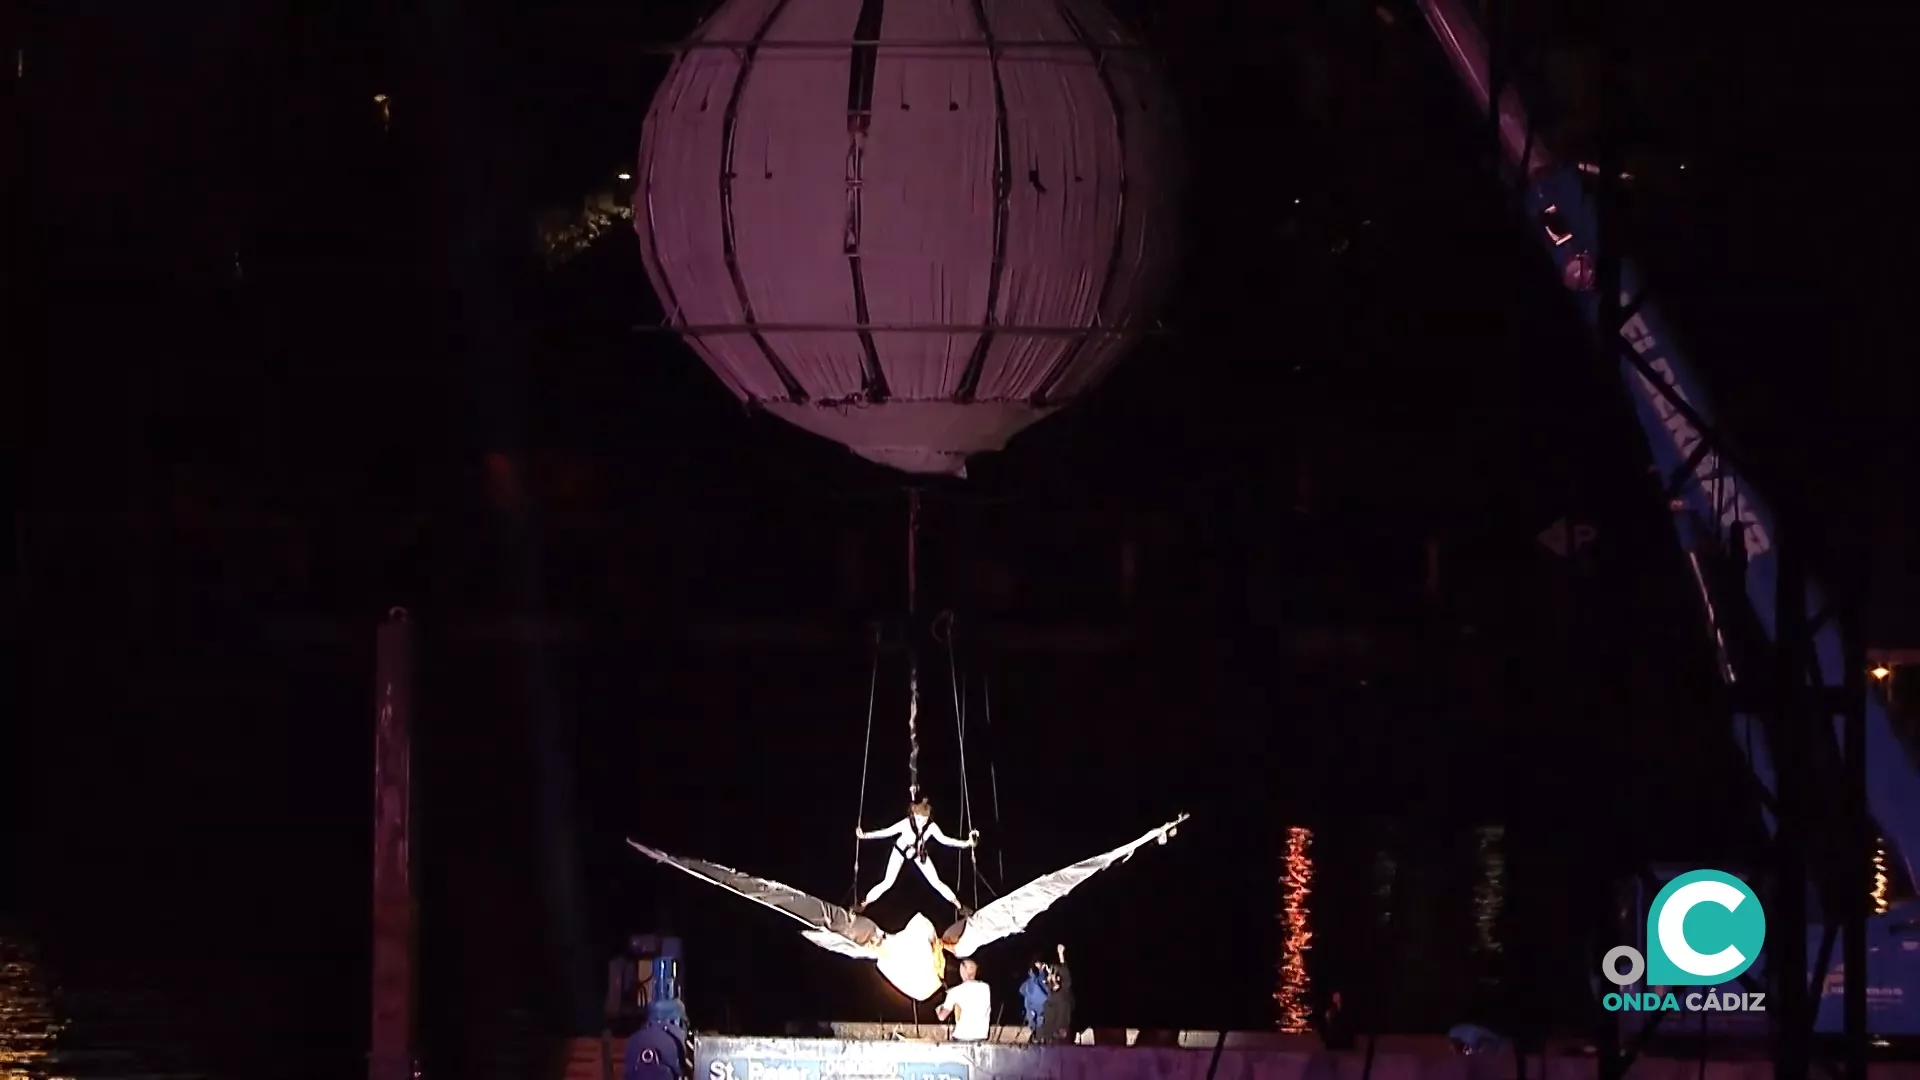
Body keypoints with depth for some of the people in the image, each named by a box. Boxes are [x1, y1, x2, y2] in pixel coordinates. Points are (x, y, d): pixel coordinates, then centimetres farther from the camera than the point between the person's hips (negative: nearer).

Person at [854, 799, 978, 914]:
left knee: (936, 882, 3)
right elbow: (886, 832, -33)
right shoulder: (906, 824, -38)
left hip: (919, 853, 2)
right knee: (887, 883, -7)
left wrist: (966, 843, -21)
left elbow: (944, 839, -17)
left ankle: (959, 906, 20)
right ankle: (862, 905, 11)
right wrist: (865, 835, -39)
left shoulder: (931, 827, -32)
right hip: (901, 851, -2)